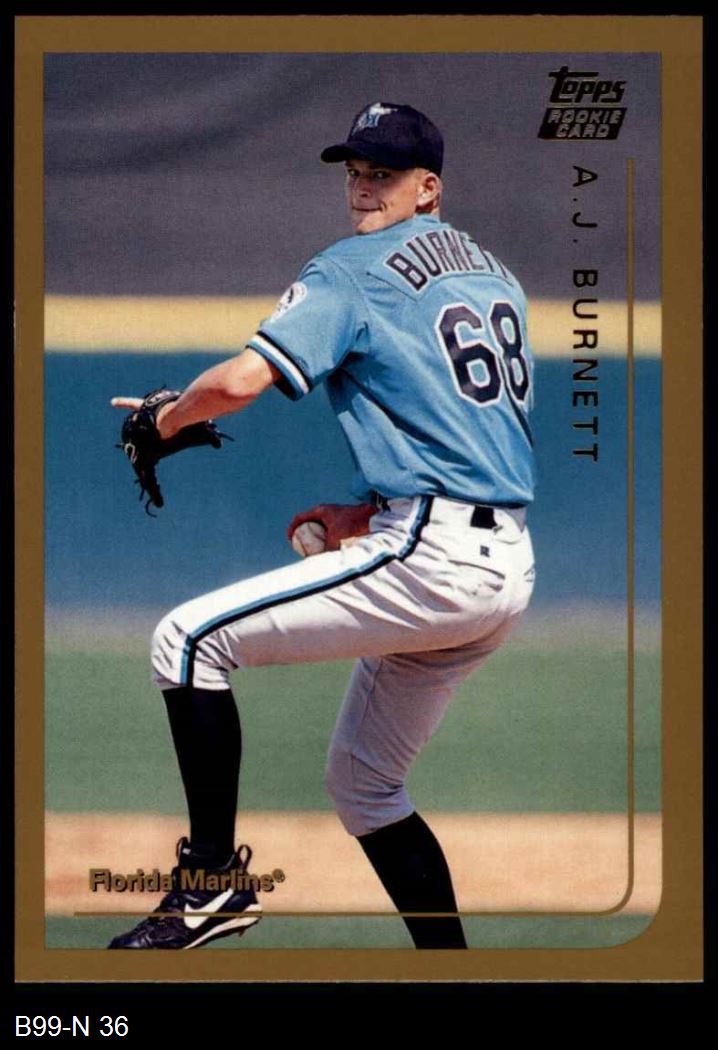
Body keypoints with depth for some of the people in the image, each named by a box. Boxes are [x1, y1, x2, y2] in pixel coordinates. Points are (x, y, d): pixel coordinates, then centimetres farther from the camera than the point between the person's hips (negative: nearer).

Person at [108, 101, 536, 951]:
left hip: (427, 561, -9)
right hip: (508, 570, 9)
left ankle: (214, 878, -7)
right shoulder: (492, 272, 21)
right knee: (361, 783, 20)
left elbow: (242, 379, -16)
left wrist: (165, 418, 3)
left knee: (190, 638, -6)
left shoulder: (352, 270, -4)